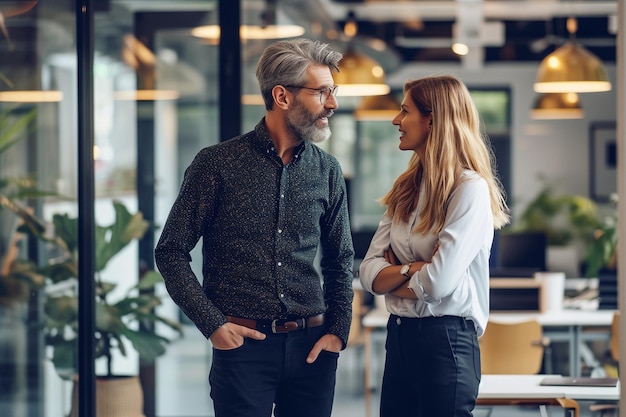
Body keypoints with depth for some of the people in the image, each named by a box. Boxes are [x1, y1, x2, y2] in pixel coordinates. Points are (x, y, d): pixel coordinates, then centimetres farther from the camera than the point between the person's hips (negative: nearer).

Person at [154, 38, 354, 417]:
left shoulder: (327, 171, 7)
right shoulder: (217, 165, -3)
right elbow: (171, 253, -1)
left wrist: (338, 330, 3)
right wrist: (212, 323, -9)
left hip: (311, 348, 3)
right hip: (244, 344, -3)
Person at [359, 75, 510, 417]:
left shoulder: (471, 190, -12)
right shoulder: (407, 189, 12)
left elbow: (439, 283, -20)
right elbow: (368, 272, 5)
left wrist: (391, 278, -3)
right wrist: (408, 270, -13)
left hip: (446, 340, -7)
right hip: (399, 336, 7)